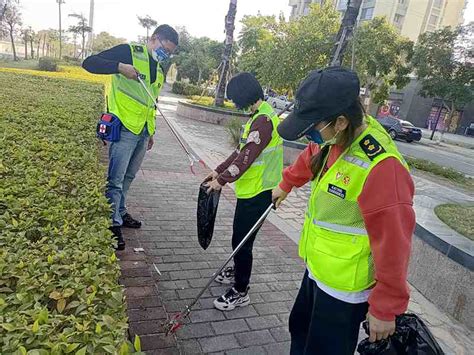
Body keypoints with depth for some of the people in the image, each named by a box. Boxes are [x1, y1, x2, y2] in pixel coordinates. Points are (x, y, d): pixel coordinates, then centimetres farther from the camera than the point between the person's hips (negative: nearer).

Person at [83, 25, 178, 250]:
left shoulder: (159, 69, 18)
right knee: (115, 179, -5)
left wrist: (151, 132, 24)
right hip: (124, 129, -8)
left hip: (143, 132, 8)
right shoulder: (129, 52, -5)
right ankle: (113, 225, 3)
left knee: (128, 177, 17)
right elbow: (89, 63, -12)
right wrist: (120, 67, -26)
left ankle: (120, 213, 31)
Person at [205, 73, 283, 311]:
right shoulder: (259, 116, 12)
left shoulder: (263, 120, -21)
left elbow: (247, 157, -25)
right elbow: (242, 150, 16)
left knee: (242, 241, 0)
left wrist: (222, 180, -20)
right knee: (240, 236, 24)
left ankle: (240, 292, 16)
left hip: (257, 193, -10)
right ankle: (238, 271, 44)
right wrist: (219, 171, 15)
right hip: (251, 190, 10)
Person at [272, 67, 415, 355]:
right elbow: (310, 159, 18)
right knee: (300, 329, 28)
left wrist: (386, 309, -14)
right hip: (316, 271, 8)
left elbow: (393, 246, -26)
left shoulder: (382, 168, -32)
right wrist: (286, 185, 33)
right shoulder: (334, 139, -6)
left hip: (344, 290, -8)